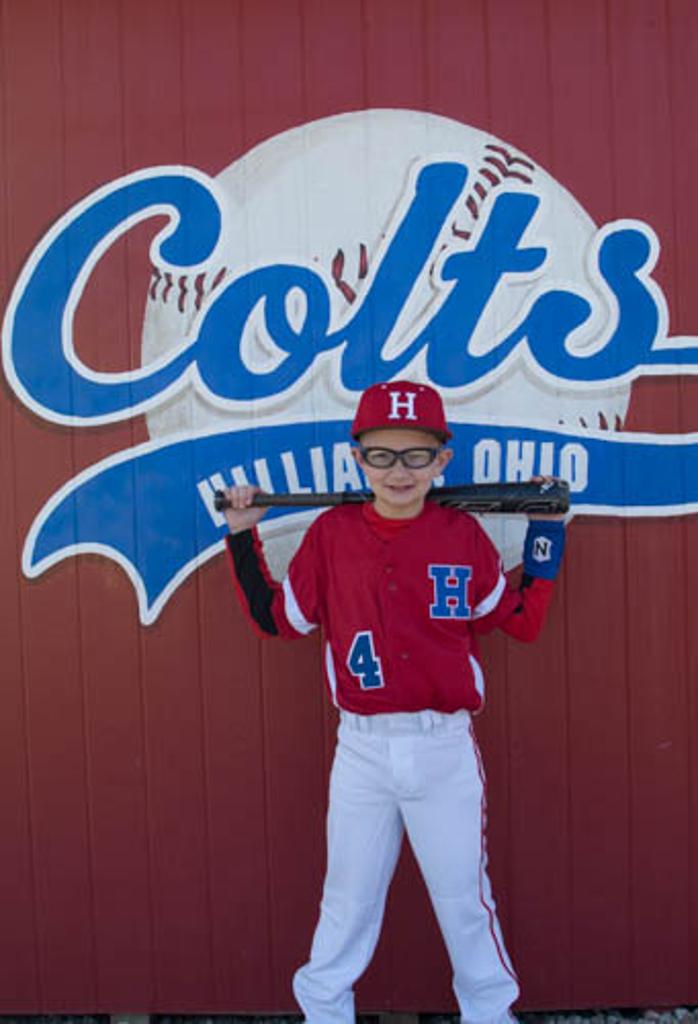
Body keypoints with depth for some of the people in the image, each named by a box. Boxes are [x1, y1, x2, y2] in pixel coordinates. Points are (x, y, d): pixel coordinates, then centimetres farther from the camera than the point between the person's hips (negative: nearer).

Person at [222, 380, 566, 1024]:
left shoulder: (464, 535, -3)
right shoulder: (331, 534, -2)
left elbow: (524, 621, 4)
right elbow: (277, 619, 4)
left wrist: (547, 532, 1)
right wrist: (243, 539, 1)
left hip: (446, 749, 0)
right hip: (362, 749, 0)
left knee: (465, 897, 16)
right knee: (348, 899, 17)